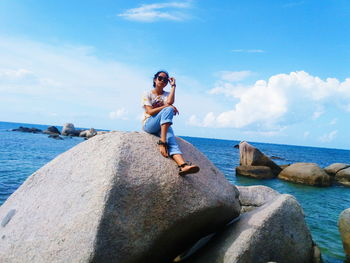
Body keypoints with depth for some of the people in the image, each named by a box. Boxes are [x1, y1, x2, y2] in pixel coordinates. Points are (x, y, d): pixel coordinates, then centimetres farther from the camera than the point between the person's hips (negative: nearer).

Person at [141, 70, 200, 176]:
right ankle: (162, 142, -39)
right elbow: (150, 112, -9)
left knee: (171, 139, -32)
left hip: (163, 126, 3)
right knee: (168, 110, -30)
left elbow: (170, 101, -11)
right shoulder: (148, 94, 7)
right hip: (149, 125, -3)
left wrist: (173, 86, -4)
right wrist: (167, 106, -14)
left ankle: (183, 165, -56)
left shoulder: (167, 94, 16)